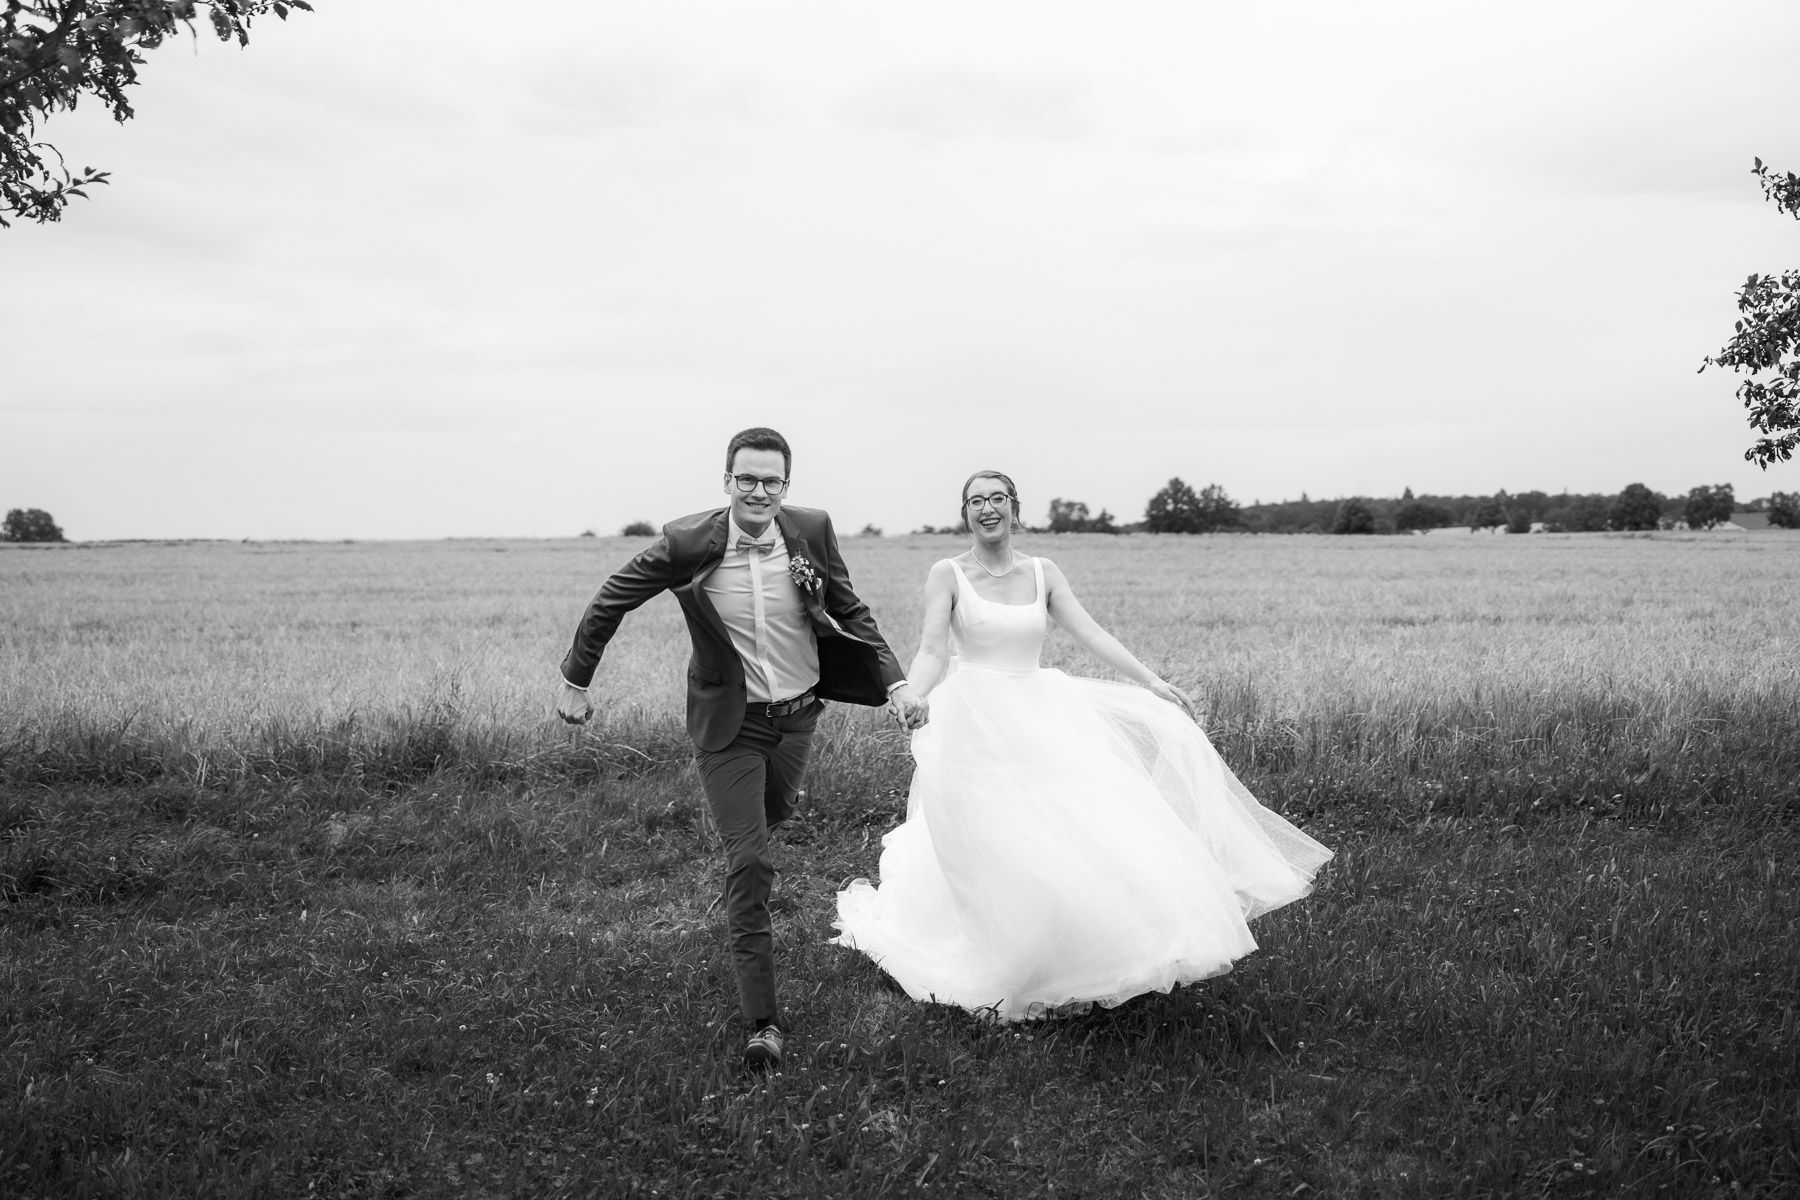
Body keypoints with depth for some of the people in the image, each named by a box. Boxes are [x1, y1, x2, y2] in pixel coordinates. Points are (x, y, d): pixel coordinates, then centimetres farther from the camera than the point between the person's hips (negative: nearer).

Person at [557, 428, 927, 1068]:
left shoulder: (812, 530, -11)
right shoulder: (688, 543, -18)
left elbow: (851, 611, 2)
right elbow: (611, 600, -4)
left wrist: (896, 683, -7)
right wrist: (575, 681, 3)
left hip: (797, 715, 3)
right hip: (730, 725, -3)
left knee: (767, 822, 25)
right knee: (748, 861, -8)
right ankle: (763, 1020, 0)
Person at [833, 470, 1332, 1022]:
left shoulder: (1042, 573, 7)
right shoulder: (947, 575, -3)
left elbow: (1092, 634, 1)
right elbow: (932, 651, -11)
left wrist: (1153, 682, -7)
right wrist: (910, 698, -30)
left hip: (1039, 719, 4)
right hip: (975, 724, -4)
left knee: (1076, 829, -2)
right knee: (995, 850, -6)